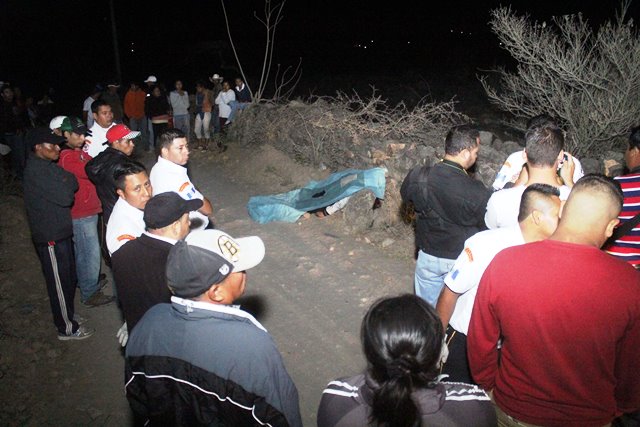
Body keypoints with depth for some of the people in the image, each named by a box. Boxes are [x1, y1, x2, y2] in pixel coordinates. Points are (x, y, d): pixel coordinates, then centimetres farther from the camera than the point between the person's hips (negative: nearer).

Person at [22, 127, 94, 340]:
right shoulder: (36, 170, -22)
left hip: (60, 231, 9)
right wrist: (68, 179, -10)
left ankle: (68, 314, 39)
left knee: (69, 277, 21)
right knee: (60, 282, 4)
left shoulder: (46, 165, 8)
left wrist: (67, 182, -11)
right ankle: (67, 328, 18)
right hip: (50, 236, -9)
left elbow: (72, 185, 8)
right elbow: (65, 196, -26)